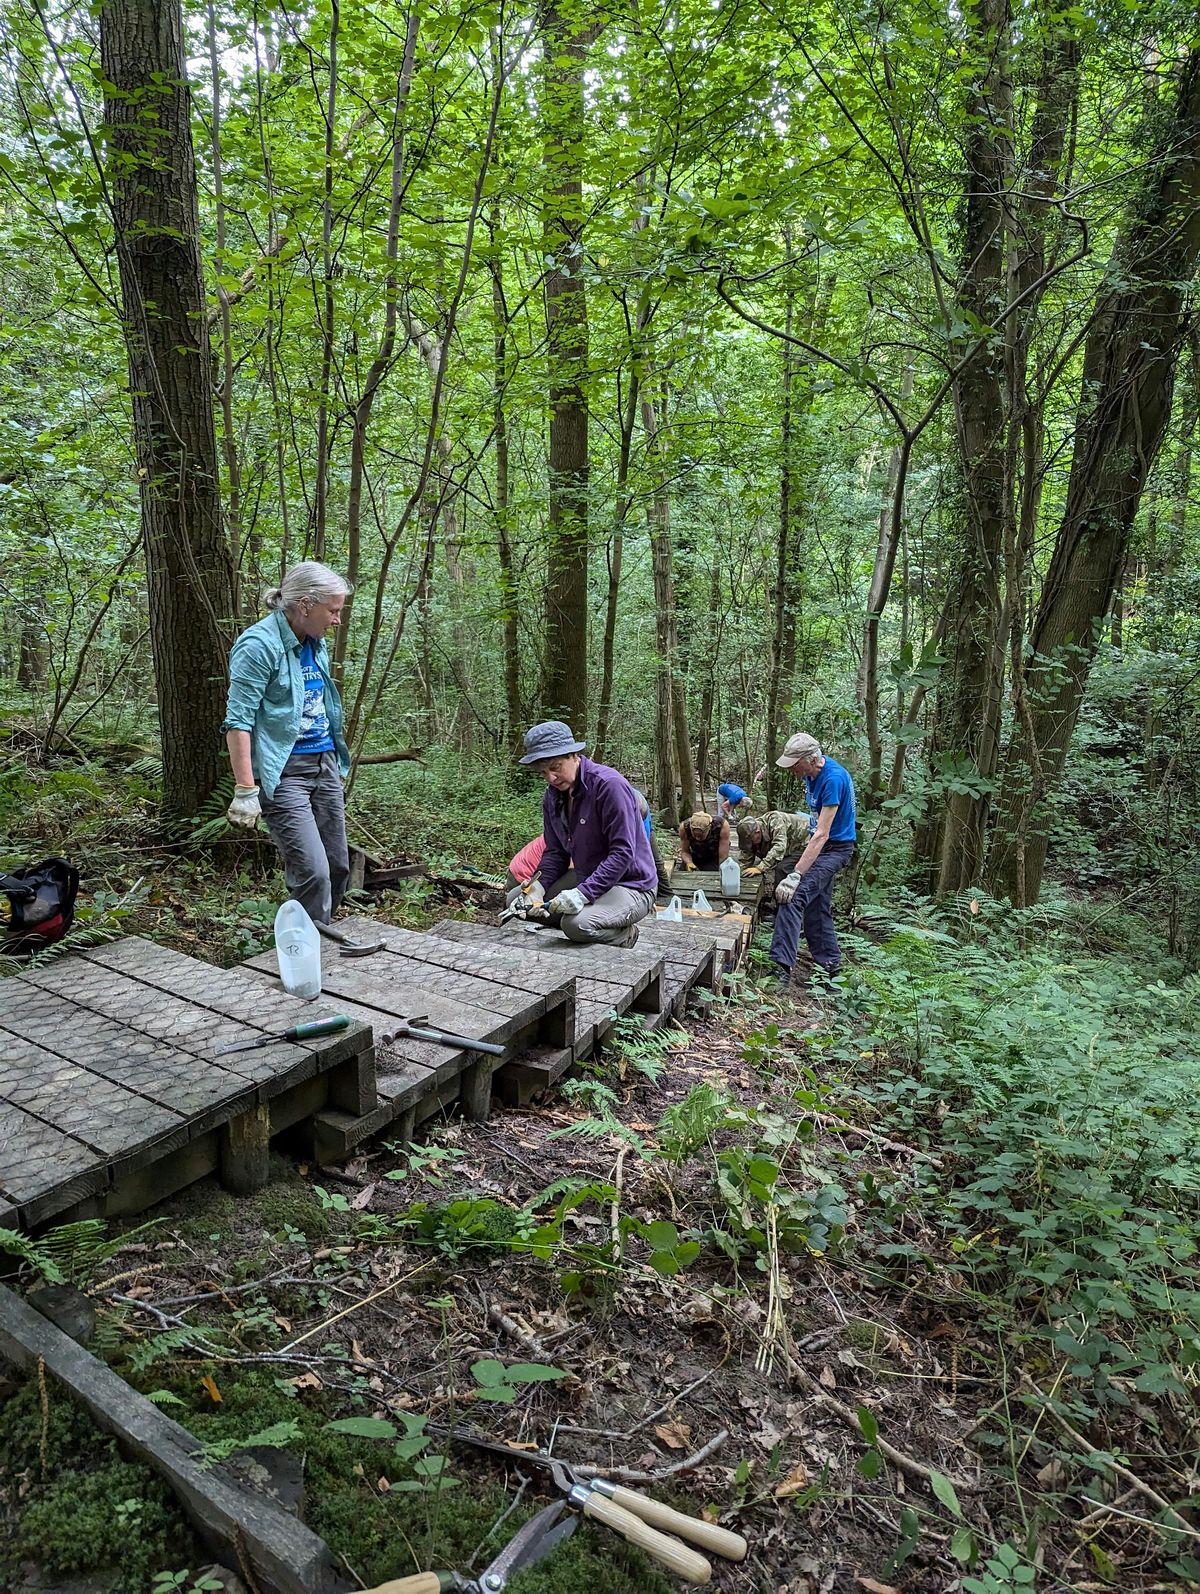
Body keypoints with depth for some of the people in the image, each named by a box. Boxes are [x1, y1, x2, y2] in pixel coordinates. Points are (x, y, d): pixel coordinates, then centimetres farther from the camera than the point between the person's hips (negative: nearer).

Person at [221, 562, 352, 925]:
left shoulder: (316, 643, 11)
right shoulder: (259, 645, -14)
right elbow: (237, 722, -16)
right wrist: (246, 791, -20)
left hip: (325, 765, 8)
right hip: (284, 773, -8)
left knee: (338, 868, 11)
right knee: (313, 872, -14)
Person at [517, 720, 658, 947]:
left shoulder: (610, 784, -21)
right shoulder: (552, 796, 4)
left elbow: (623, 852, -26)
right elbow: (555, 852, 9)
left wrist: (583, 893, -34)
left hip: (630, 885, -8)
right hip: (587, 878, 8)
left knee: (576, 924, -34)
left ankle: (623, 935, -1)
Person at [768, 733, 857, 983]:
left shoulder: (833, 779, -28)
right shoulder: (811, 772, -1)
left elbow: (822, 835, -32)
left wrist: (795, 875, -36)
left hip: (835, 847, -10)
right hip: (821, 845, 10)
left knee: (793, 896, -22)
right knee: (816, 905, 13)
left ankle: (781, 964, -27)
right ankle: (830, 963, 25)